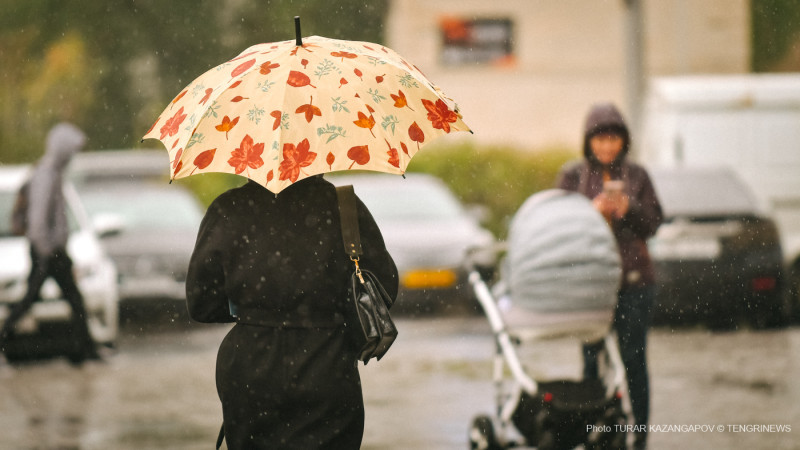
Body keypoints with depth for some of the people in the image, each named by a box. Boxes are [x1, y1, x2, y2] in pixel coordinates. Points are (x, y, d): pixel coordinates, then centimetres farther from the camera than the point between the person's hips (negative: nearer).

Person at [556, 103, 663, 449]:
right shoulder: (572, 176, 6)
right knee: (593, 359, 0)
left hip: (634, 278, 0)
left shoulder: (637, 176, 8)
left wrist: (629, 209, -13)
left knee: (633, 358, -1)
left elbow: (653, 224, 6)